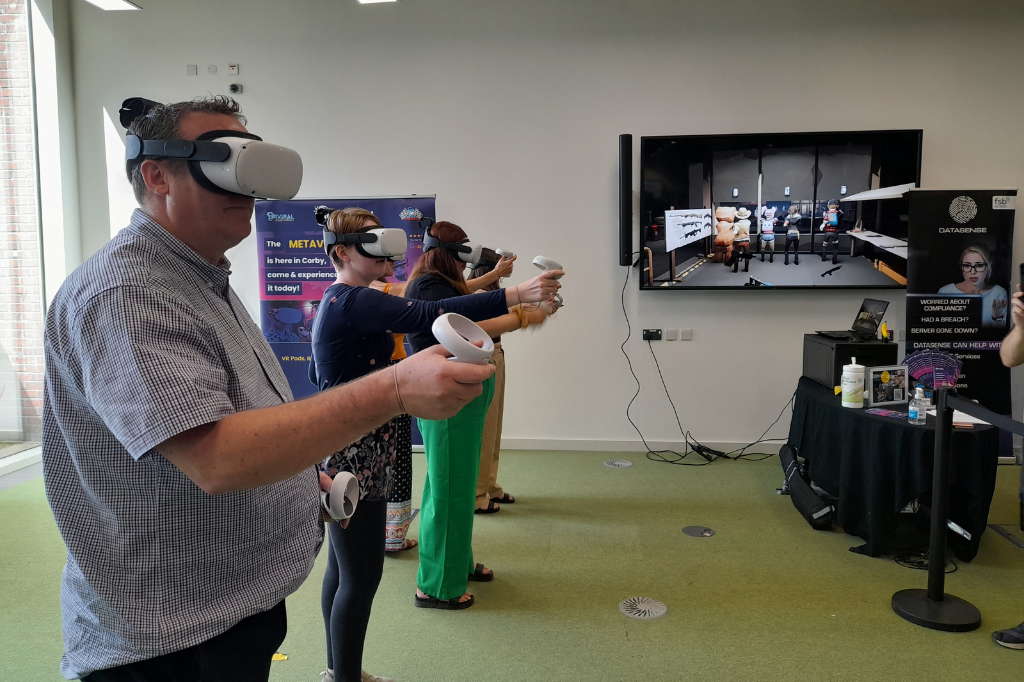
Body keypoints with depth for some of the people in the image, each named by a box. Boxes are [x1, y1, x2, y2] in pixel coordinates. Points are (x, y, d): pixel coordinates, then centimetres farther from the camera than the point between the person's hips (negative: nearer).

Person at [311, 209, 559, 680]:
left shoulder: (337, 301, 14)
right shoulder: (353, 302, -18)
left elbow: (318, 373, 22)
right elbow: (427, 315, -32)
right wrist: (514, 296, -34)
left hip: (346, 452, 11)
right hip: (353, 456, -11)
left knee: (342, 567, 19)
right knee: (361, 576, -1)